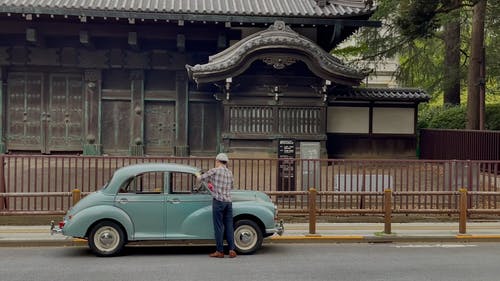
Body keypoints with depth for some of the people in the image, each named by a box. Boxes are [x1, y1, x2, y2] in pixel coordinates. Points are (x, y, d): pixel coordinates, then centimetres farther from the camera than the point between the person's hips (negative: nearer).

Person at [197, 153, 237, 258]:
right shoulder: (230, 173, 13)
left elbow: (200, 178, 1)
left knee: (219, 227, 1)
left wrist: (198, 175, 25)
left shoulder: (214, 171, -5)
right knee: (229, 226, 7)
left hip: (218, 201, -5)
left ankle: (220, 251, 6)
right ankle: (232, 250, 4)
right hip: (228, 202, 5)